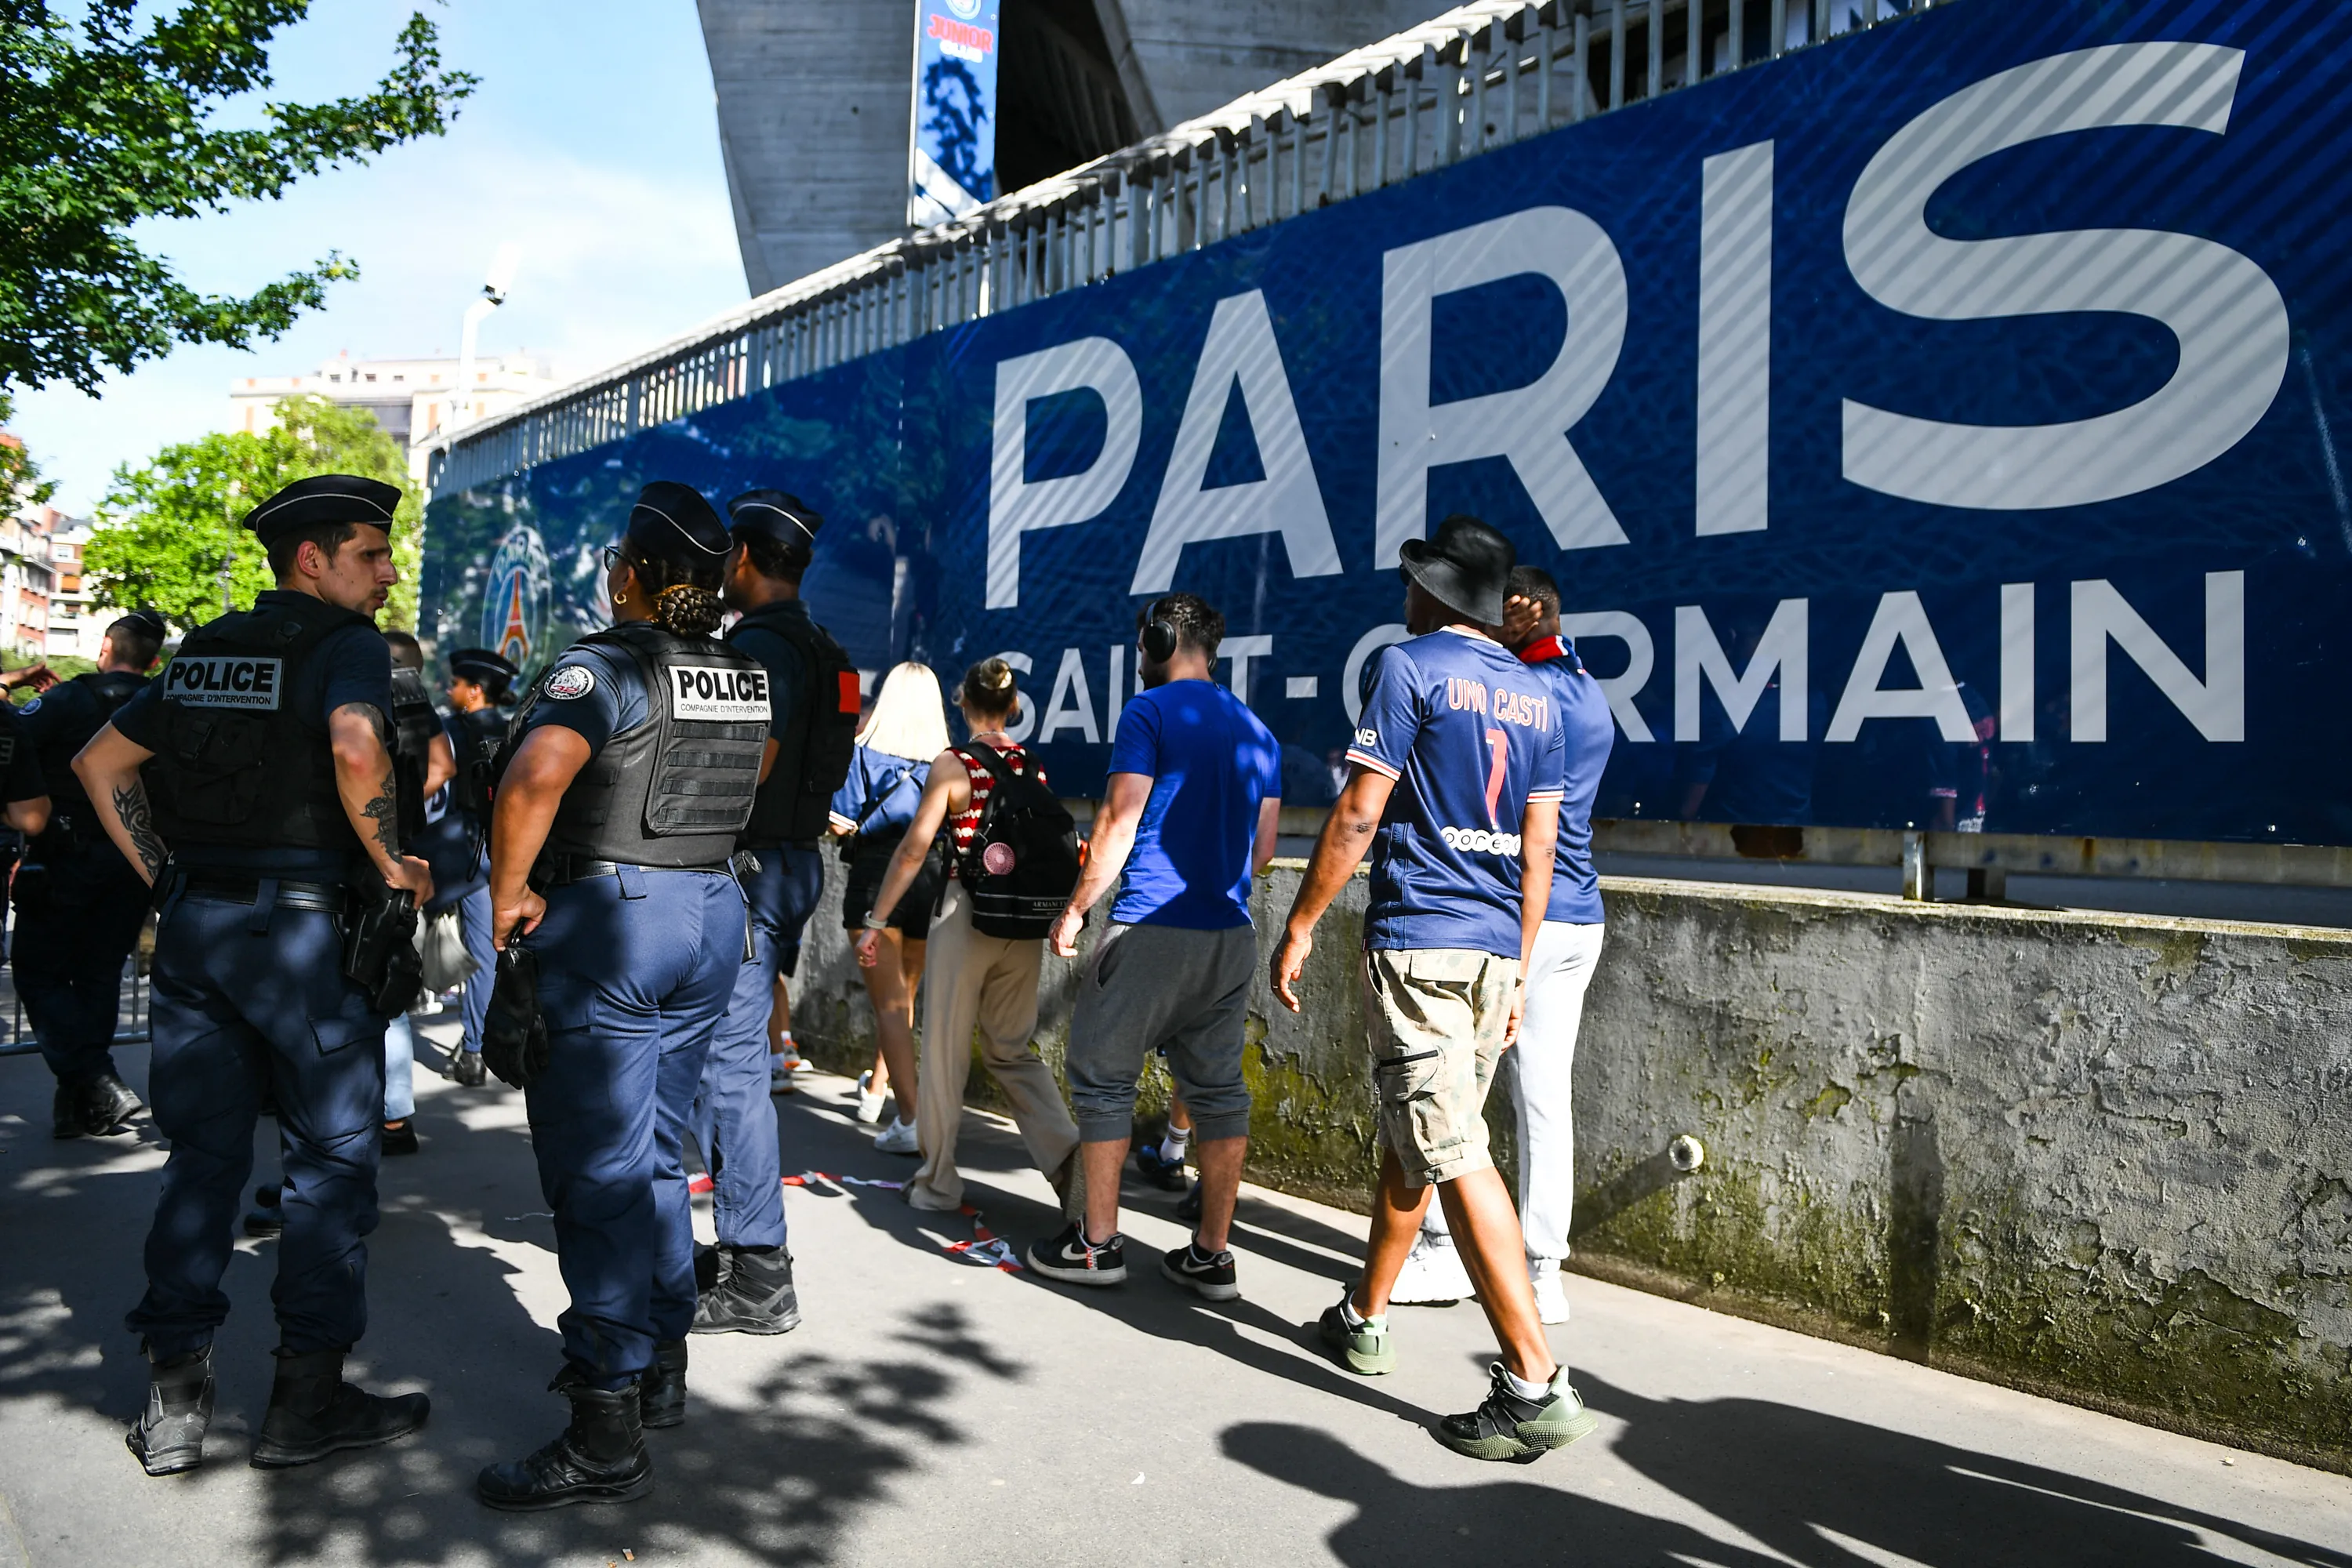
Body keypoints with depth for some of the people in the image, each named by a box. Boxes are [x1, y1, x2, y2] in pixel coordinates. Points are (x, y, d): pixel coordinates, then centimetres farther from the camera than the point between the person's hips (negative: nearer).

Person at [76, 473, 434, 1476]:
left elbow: (101, 763, 18)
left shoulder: (206, 651, 15)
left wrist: (166, 878, 16)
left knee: (202, 1155, 13)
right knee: (330, 1156, 4)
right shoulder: (349, 644, -7)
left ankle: (175, 1399, 17)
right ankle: (307, 1400, 10)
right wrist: (393, 868, -14)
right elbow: (355, 751, -27)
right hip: (300, 924, -7)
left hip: (193, 923, 7)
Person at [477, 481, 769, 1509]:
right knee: (656, 1154, 19)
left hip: (609, 915, -7)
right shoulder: (748, 678, 9)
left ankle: (608, 1437, 2)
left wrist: (509, 891, -16)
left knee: (598, 1172, -2)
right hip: (713, 911, 8)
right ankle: (659, 1366, 31)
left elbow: (535, 776, -30)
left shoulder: (606, 666, -13)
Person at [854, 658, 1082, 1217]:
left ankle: (939, 1183, 17)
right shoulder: (1034, 766, 7)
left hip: (965, 914, -5)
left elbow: (914, 848, -12)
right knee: (1012, 1049, 15)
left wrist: (876, 921, -8)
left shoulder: (954, 763, -8)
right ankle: (1066, 1156, -2)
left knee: (945, 1051, 8)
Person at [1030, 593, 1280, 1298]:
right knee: (1217, 1088, 9)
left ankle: (1097, 1243, 11)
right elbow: (1262, 848, 15)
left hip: (1150, 929, -6)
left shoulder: (1150, 712, -6)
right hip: (1231, 935, 6)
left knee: (1104, 1077, 6)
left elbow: (1119, 823, -11)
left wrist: (1075, 909, -2)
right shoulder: (1257, 731, 14)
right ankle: (1211, 1254, 14)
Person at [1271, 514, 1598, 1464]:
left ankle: (1536, 1385, -9)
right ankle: (1363, 1319, 33)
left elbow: (1360, 812, -11)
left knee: (1456, 1158, -8)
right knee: (1411, 1136, 19)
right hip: (1496, 948, 8)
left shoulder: (1411, 665, -6)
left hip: (1416, 940, -8)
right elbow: (1538, 849, 13)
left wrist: (1300, 928, -4)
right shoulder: (1535, 696, 14)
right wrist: (1517, 972, 18)